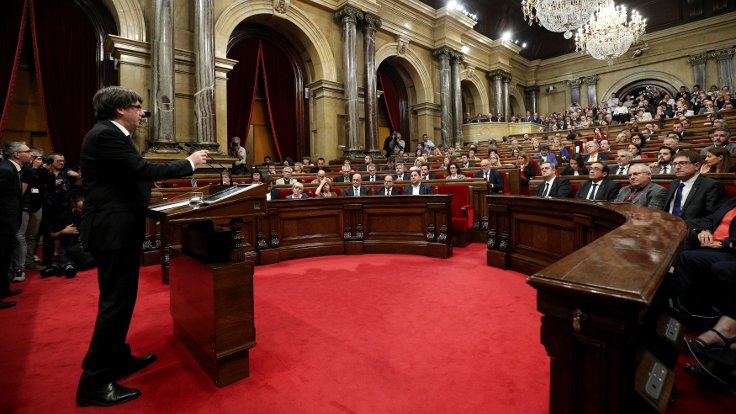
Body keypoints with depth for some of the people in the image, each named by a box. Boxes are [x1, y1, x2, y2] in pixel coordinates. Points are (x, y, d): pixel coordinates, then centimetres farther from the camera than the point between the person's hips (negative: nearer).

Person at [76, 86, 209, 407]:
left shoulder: (112, 135, 15)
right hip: (113, 231, -11)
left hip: (118, 228, 11)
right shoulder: (105, 135, -16)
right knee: (116, 302, -4)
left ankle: (118, 359, 33)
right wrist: (189, 163, -13)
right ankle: (94, 381, 8)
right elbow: (142, 169, -22)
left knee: (120, 299, 18)